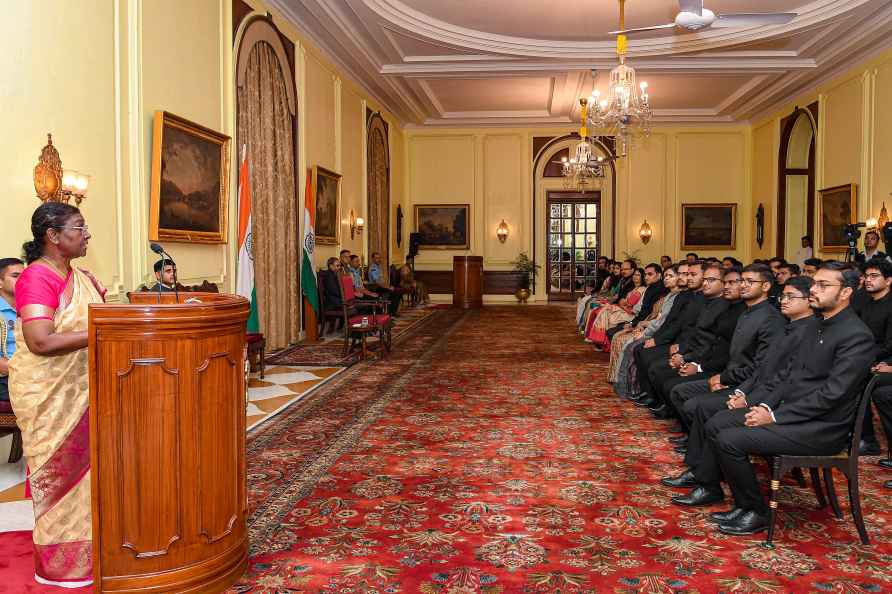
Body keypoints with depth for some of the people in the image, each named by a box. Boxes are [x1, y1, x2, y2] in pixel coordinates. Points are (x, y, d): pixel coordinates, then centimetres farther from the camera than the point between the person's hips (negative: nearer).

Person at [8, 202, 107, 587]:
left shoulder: (82, 278, 9)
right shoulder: (36, 277, -16)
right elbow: (41, 341, -25)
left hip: (83, 391, 7)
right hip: (48, 397, -7)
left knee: (86, 468, 15)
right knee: (59, 474, 4)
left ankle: (88, 546, 29)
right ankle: (61, 564, 20)